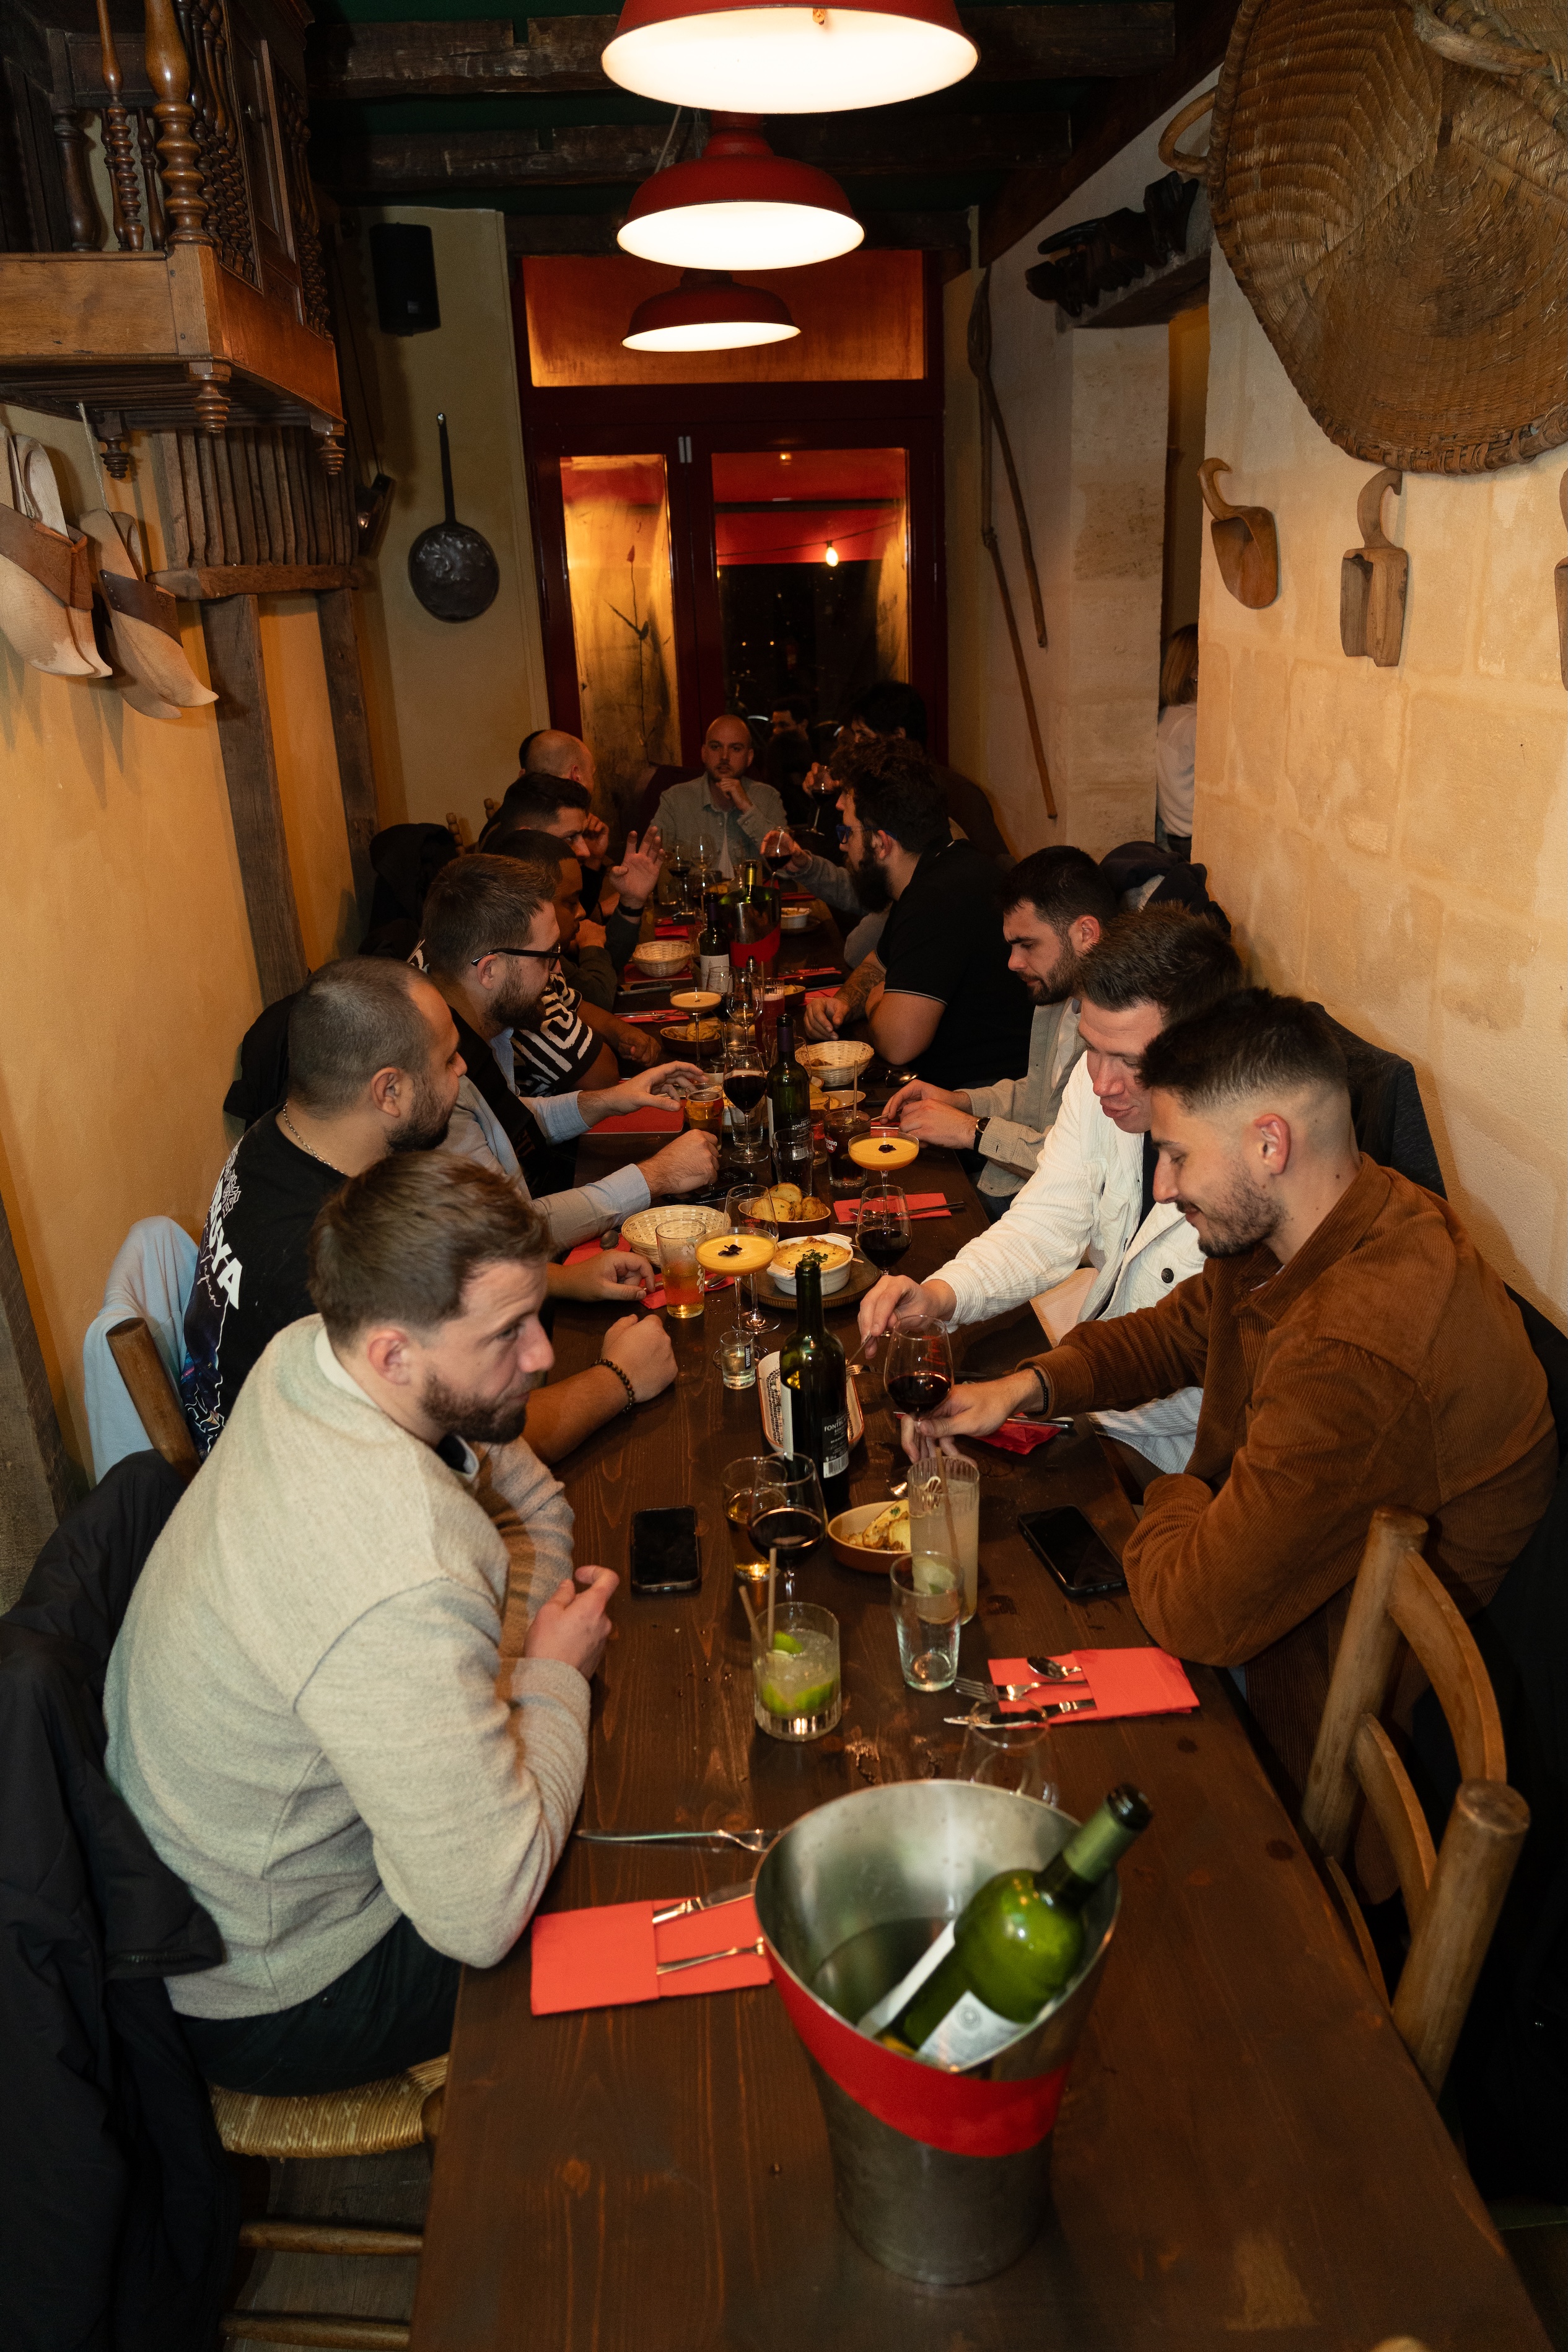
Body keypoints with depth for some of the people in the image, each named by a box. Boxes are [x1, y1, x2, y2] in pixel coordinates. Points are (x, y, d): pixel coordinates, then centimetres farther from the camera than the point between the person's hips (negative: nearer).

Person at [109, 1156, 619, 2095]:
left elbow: (535, 1505, 4)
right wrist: (552, 1678, -21)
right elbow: (484, 1919, -34)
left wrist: (510, 1663, -11)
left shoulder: (313, 1356, -14)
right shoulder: (404, 1588, -41)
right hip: (267, 1996, -7)